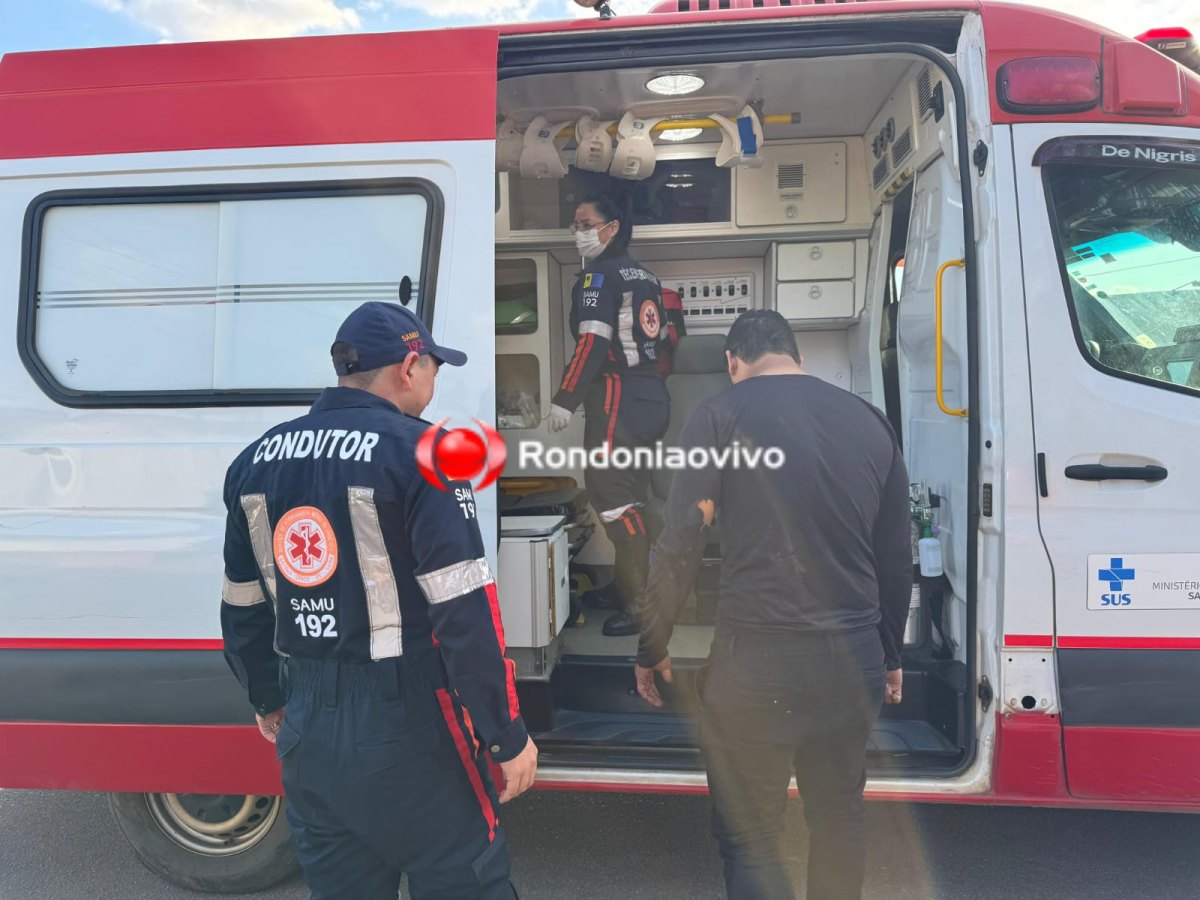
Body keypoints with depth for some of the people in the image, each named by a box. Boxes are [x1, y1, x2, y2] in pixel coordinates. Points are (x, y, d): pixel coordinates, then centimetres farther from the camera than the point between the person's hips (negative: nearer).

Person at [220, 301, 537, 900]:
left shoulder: (257, 460, 6)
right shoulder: (417, 452, -14)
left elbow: (241, 608, 14)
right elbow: (465, 611, -19)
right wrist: (508, 736, -10)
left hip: (306, 732, 6)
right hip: (406, 729, -6)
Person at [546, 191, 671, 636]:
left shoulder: (599, 275, -10)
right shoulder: (645, 277, 16)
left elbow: (592, 344, -19)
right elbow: (664, 338, 18)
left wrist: (564, 399, -16)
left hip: (618, 402, -9)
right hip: (653, 400, 9)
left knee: (612, 497, -6)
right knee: (633, 496, 17)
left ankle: (640, 606, -4)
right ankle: (640, 586, 26)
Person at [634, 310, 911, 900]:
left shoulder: (721, 415, -6)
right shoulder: (869, 420, 8)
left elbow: (678, 548, -10)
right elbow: (896, 556, 13)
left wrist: (652, 649, 2)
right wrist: (890, 654, 25)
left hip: (756, 661, -5)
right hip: (855, 658, 5)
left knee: (750, 837, 10)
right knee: (839, 817, 23)